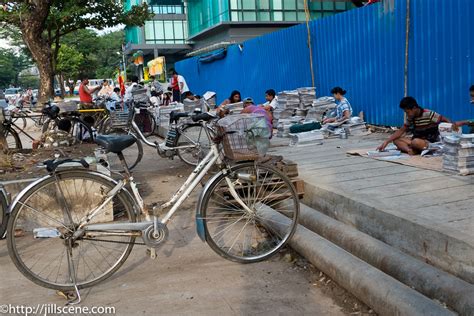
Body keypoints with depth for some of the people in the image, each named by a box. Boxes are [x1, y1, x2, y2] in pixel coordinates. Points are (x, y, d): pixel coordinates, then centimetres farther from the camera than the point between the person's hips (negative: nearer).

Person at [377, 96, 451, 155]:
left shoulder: (429, 114, -17)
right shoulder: (410, 118, 1)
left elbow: (446, 121, -17)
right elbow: (401, 131, 3)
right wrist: (386, 142, -6)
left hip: (432, 143, -7)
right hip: (418, 140, 8)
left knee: (416, 142, -40)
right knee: (396, 140, -11)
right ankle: (410, 150, -33)